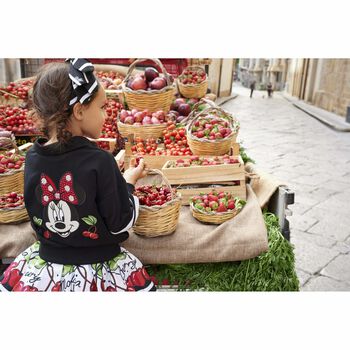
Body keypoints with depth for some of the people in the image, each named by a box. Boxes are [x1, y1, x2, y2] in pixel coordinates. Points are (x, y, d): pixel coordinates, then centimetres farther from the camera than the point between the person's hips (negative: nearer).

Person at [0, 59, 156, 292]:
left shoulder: (32, 158, -8)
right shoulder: (100, 162, -22)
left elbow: (38, 216, 7)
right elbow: (121, 224, -13)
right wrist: (129, 181, 1)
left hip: (45, 266, 5)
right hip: (95, 272, -4)